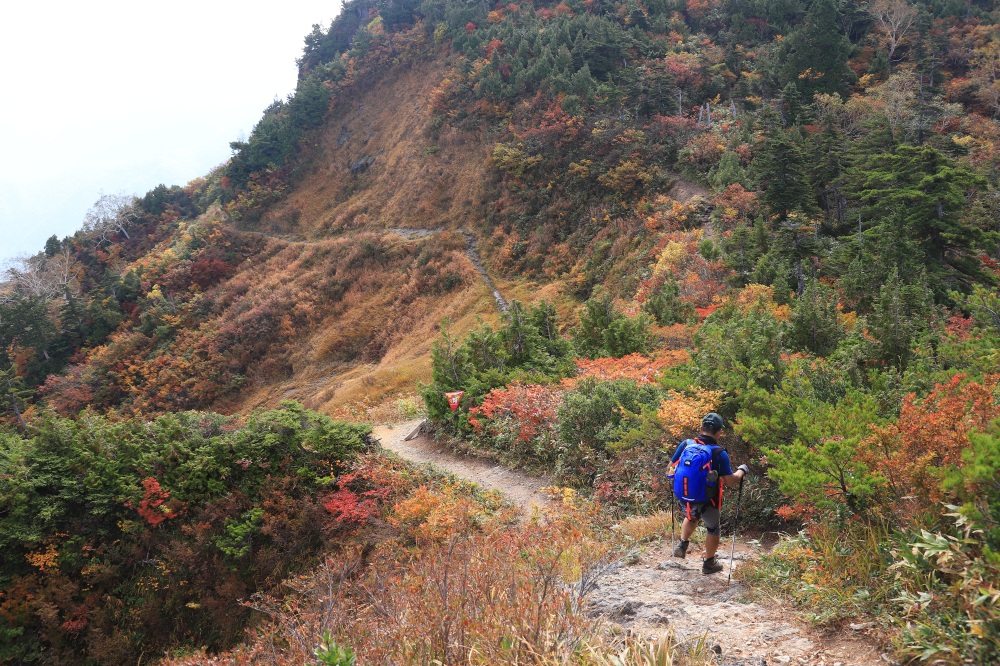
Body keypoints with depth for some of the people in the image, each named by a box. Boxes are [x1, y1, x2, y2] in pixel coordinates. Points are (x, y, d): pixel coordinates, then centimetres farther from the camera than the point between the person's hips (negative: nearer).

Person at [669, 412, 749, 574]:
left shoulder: (685, 444, -8)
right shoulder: (719, 453, -17)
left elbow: (671, 468, 3)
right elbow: (730, 481, -14)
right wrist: (742, 470, 5)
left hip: (683, 499, 4)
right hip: (705, 502, -3)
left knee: (691, 517, 37)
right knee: (713, 529, 24)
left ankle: (682, 545, 33)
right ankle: (709, 563, 34)